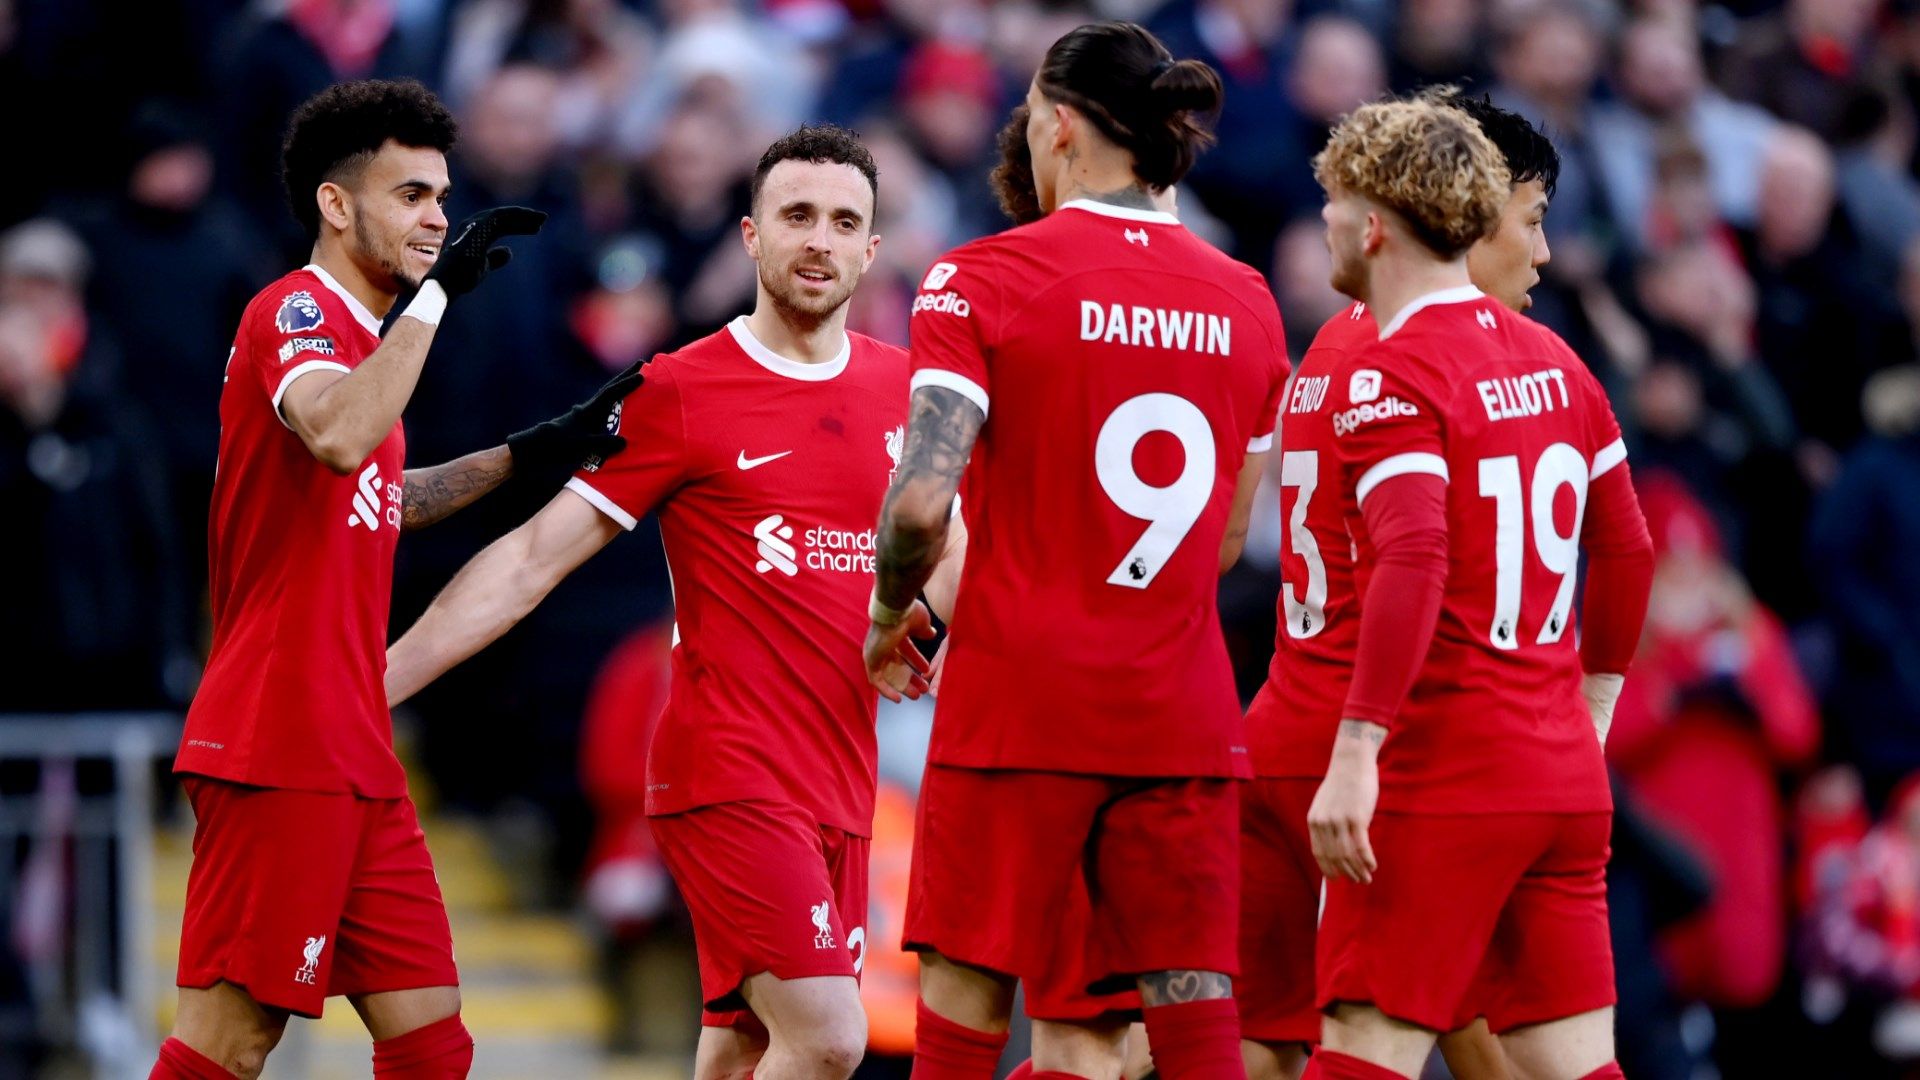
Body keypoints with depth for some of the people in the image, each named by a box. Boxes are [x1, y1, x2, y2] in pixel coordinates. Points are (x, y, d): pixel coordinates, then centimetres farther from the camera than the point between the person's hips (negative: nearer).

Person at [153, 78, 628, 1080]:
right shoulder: (295, 311, -9)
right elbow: (337, 437, -31)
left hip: (356, 761, 10)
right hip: (280, 748, -10)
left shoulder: (356, 334, 20)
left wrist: (528, 451, 26)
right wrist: (436, 290, -25)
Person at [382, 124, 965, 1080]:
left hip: (839, 784, 6)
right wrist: (368, 686, -9)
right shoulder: (680, 392, -5)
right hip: (729, 775, -6)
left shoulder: (903, 389, 11)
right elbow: (532, 559, -4)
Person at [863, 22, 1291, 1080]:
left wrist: (892, 618, 4)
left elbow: (921, 502, -16)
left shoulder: (983, 279, -6)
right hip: (1181, 715, 4)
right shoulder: (1245, 303, 9)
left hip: (1016, 706, -4)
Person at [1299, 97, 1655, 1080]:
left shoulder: (1385, 379, -10)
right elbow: (1625, 551, 21)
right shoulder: (1552, 362, 14)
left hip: (1441, 778, -7)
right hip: (1566, 778, 7)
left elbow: (1412, 566, -23)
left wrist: (1354, 756, -25)